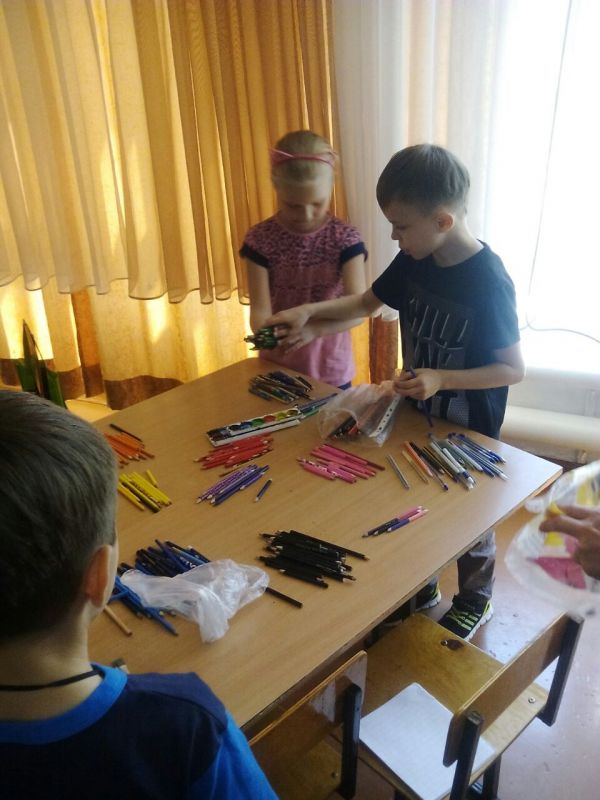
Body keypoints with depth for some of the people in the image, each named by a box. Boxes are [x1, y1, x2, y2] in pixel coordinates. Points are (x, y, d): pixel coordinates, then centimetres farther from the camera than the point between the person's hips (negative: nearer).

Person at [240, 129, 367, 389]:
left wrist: (313, 329, -38)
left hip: (331, 371, 0)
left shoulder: (345, 238, -12)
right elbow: (260, 308, -16)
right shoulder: (260, 239, -10)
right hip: (277, 369, 1)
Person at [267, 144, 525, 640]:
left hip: (468, 431, -6)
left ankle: (475, 601, 43)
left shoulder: (487, 282, -27)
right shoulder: (414, 262, -7)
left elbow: (514, 369, -21)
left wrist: (441, 379, -32)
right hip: (417, 416, 6)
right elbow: (366, 303, 8)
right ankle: (422, 590, 47)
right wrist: (309, 311, -5)